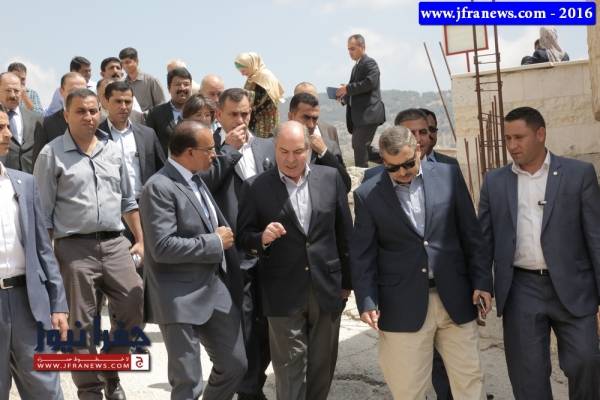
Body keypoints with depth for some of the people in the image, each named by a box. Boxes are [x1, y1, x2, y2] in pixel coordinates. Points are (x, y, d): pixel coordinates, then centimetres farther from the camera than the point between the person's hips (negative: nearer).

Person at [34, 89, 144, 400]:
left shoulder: (114, 150, 10)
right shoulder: (52, 154, -3)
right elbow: (43, 211, -3)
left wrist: (140, 240, 14)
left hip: (116, 244, 4)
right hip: (74, 248, -4)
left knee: (134, 308, 2)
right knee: (81, 324, 4)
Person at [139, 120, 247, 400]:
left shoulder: (197, 179, 11)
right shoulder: (160, 187, -17)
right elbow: (163, 247, -24)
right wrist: (214, 242, -16)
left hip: (216, 289, 8)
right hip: (181, 298, -8)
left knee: (235, 364, 16)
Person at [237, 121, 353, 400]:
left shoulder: (330, 178, 2)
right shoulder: (256, 187, -5)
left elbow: (344, 233, 7)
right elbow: (243, 237, -1)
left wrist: (347, 281, 10)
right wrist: (262, 238, -23)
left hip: (327, 288, 3)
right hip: (284, 294, -2)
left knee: (322, 366, 15)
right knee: (290, 367, 3)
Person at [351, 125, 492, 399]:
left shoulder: (449, 176, 2)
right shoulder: (368, 195, -1)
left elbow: (471, 234, 6)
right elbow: (362, 254, 2)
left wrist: (482, 281, 3)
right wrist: (367, 301, -5)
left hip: (455, 299, 2)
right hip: (403, 306, -1)